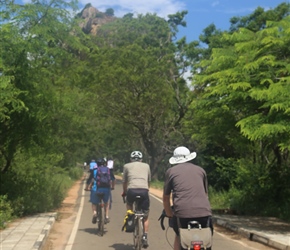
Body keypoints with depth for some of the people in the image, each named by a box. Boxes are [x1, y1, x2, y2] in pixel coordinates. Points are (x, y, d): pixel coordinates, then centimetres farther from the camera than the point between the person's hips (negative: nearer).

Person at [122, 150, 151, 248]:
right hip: (144, 190, 1)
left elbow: (124, 182, 23)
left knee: (129, 204, 34)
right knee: (145, 216, 16)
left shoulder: (127, 166, 20)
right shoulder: (146, 166, 24)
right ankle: (145, 237, 7)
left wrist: (124, 192, 39)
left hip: (132, 190, -1)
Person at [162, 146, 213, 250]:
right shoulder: (200, 170, 22)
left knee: (179, 236, 26)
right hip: (204, 212, 1)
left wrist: (170, 214, 35)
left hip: (182, 212, -1)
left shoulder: (171, 171, 15)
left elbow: (166, 198, 21)